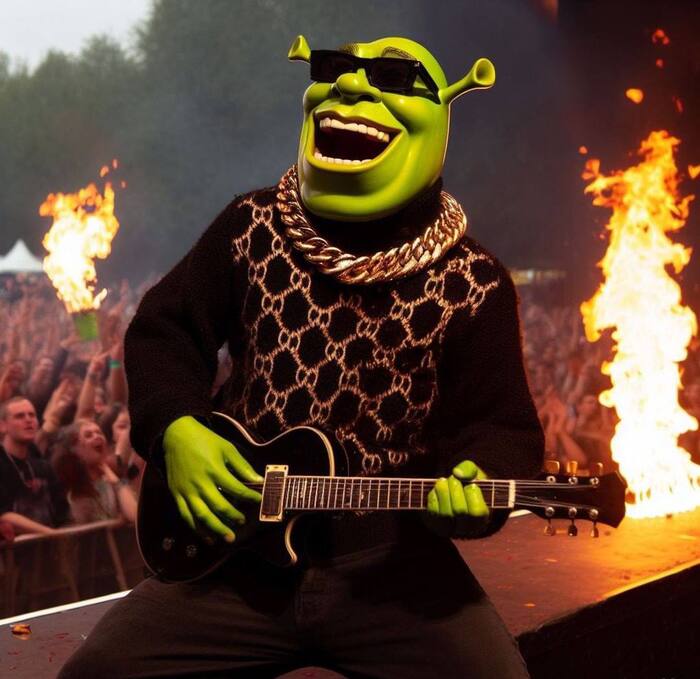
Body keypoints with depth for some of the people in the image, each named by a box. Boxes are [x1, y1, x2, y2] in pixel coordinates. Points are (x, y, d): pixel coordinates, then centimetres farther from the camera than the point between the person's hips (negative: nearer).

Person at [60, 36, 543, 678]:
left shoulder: (472, 285, -4)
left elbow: (503, 426, -3)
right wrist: (176, 429, -7)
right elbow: (162, 329, 10)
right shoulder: (254, 228, 4)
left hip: (391, 559, -1)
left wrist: (475, 482, -25)